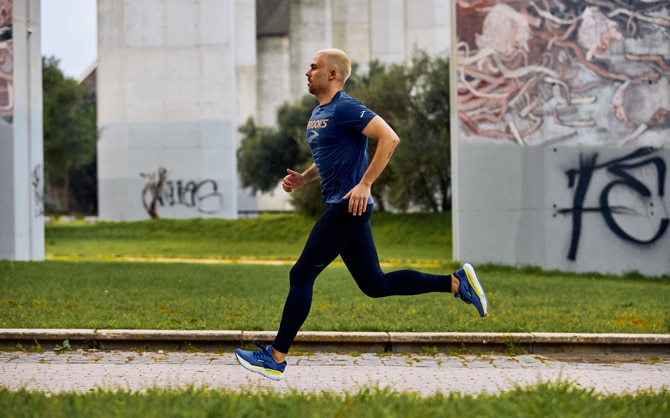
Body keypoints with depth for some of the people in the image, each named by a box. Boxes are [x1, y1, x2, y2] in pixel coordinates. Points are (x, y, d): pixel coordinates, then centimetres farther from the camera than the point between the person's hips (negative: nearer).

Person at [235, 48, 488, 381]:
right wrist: (303, 178, 13)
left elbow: (389, 138, -22)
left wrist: (364, 184, -25)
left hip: (348, 207, -10)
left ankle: (276, 359, -2)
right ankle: (457, 282, 14)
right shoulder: (318, 113, 17)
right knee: (374, 284, 10)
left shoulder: (345, 109, -13)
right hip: (341, 207, 10)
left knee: (301, 275, -7)